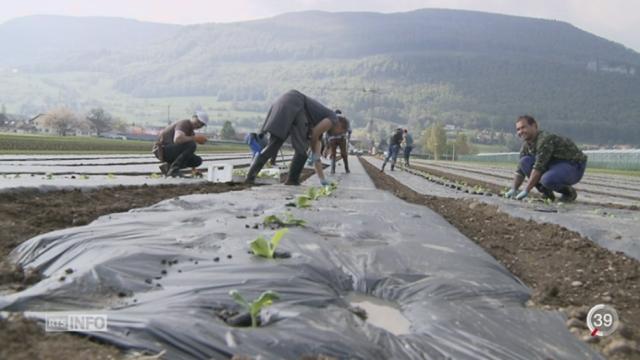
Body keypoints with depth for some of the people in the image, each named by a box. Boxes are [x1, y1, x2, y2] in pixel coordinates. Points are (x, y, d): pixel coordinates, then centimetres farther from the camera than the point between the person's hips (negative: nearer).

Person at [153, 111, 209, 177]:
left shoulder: (191, 132, 14)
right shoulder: (184, 124, -15)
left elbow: (190, 154, 18)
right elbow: (177, 139, -37)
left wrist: (194, 169, 11)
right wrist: (194, 138, -24)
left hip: (172, 151, 9)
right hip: (163, 150, -9)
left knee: (198, 160, 0)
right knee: (191, 145, -28)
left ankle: (168, 167, 5)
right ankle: (173, 169, -19)